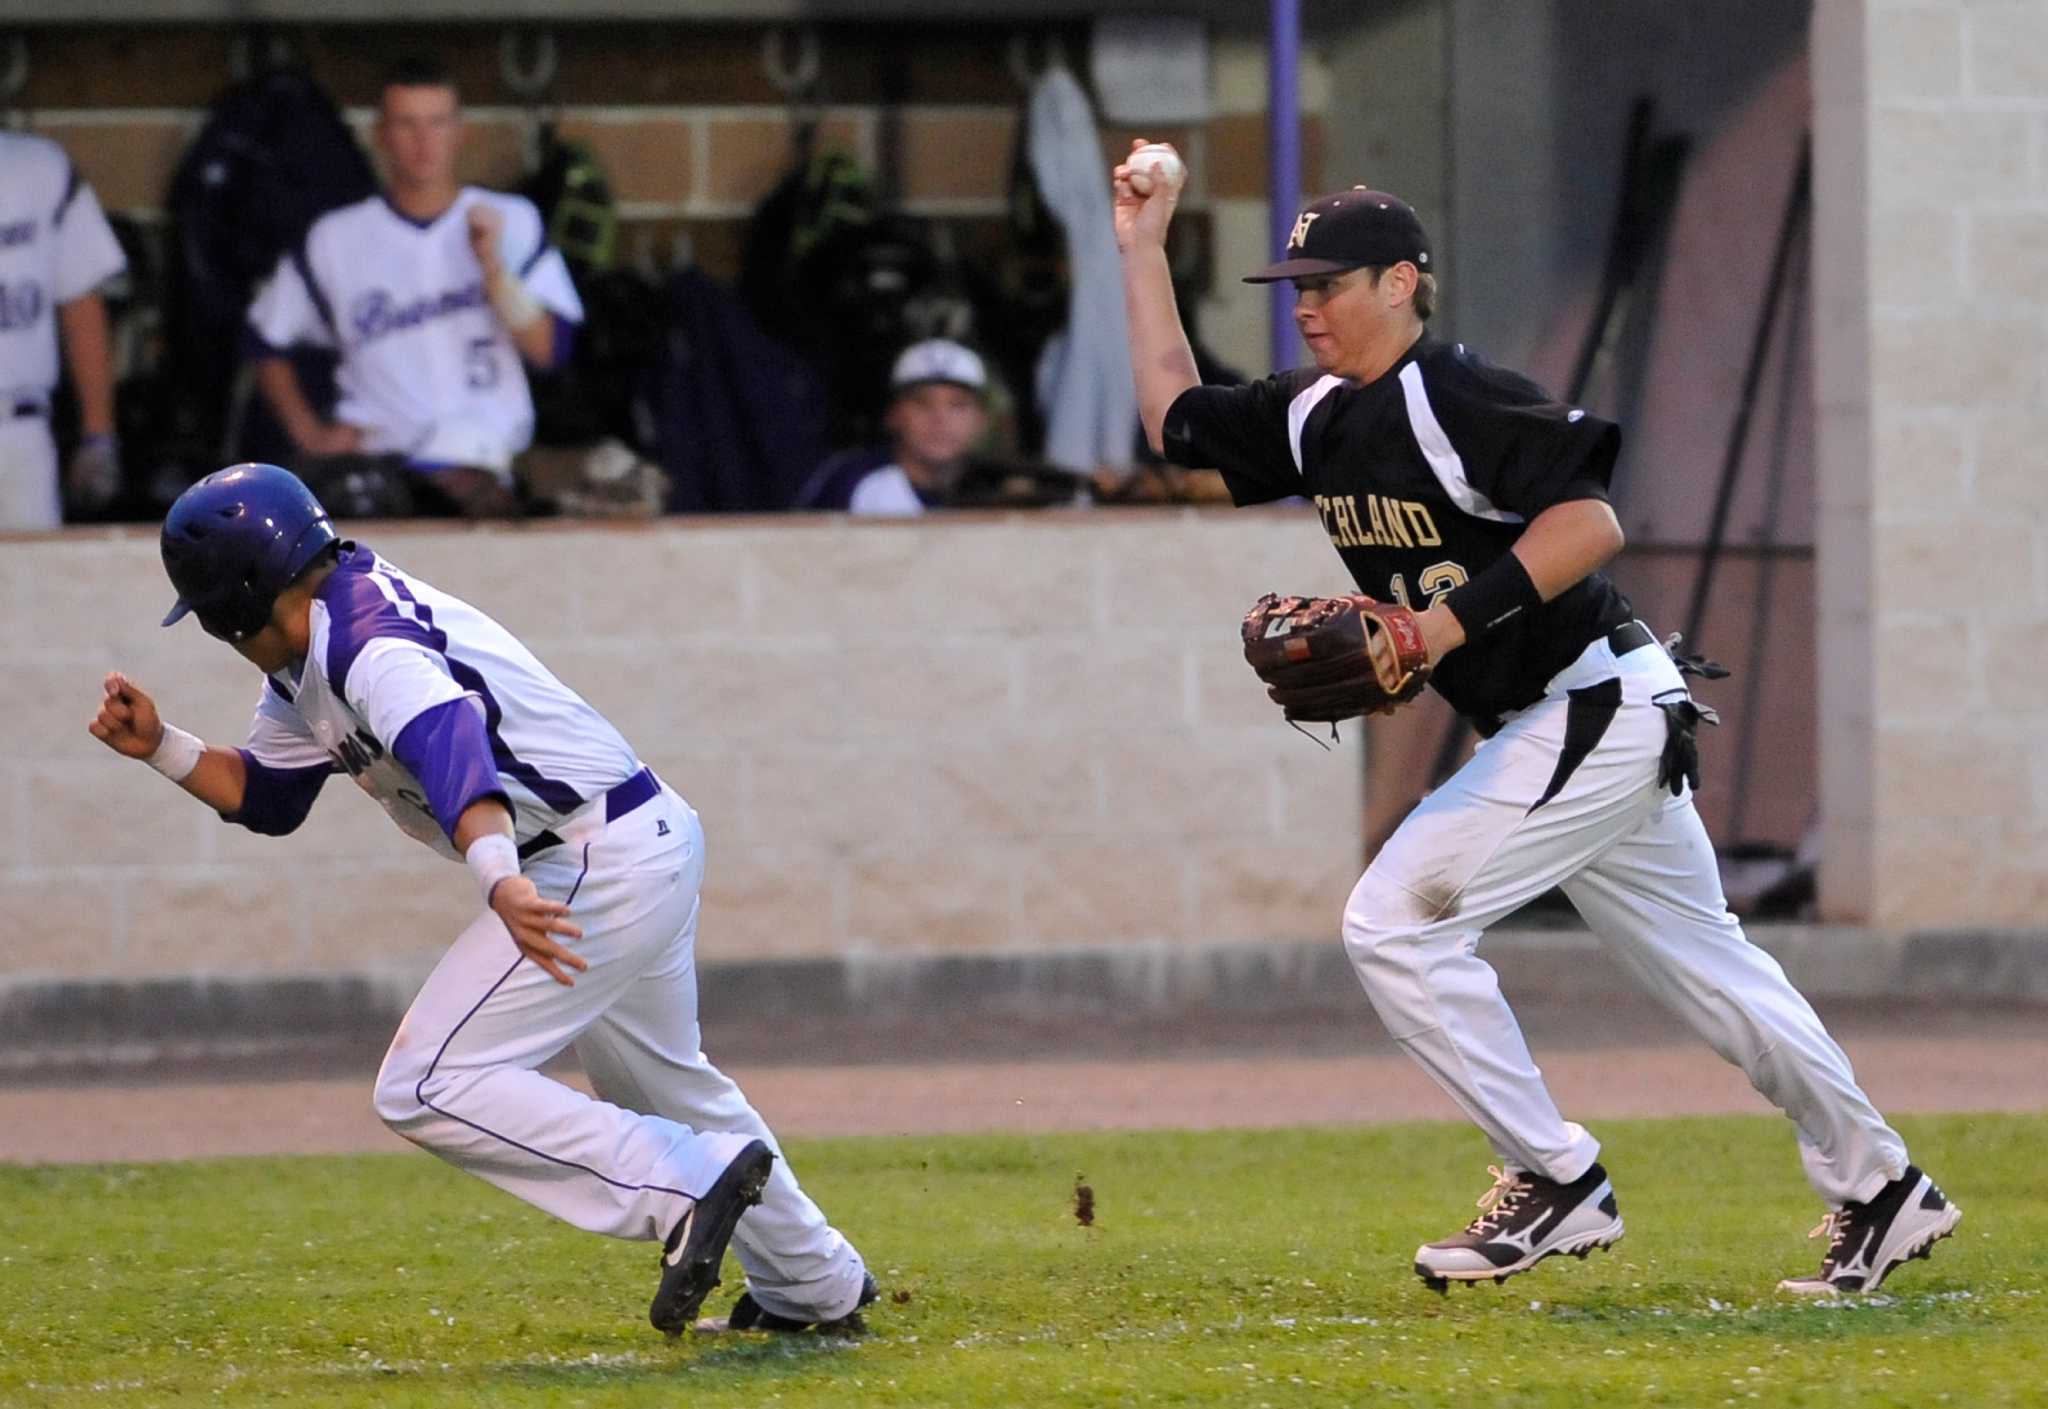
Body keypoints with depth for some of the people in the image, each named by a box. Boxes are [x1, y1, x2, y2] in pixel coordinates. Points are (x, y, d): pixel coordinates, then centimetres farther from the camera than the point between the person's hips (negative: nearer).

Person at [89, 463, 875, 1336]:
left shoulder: (367, 645, -22)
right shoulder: (308, 662, 11)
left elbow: (451, 741, -42)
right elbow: (267, 798, 22)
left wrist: (500, 878, -58)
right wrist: (160, 748, 7)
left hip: (602, 863, -11)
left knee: (427, 1091, -15)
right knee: (667, 1090, 29)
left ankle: (690, 1189, -17)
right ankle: (816, 1286, 42)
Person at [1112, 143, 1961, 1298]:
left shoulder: (1457, 399, -18)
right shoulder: (1318, 419, 9)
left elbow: (1591, 522, -27)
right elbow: (1176, 417, 21)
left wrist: (1453, 620, -32)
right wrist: (1143, 248, 19)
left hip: (1596, 712, -10)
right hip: (1559, 728, 10)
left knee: (1395, 922, -12)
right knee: (1705, 965, 15)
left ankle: (1557, 1182, -7)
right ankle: (1881, 1193, 24)